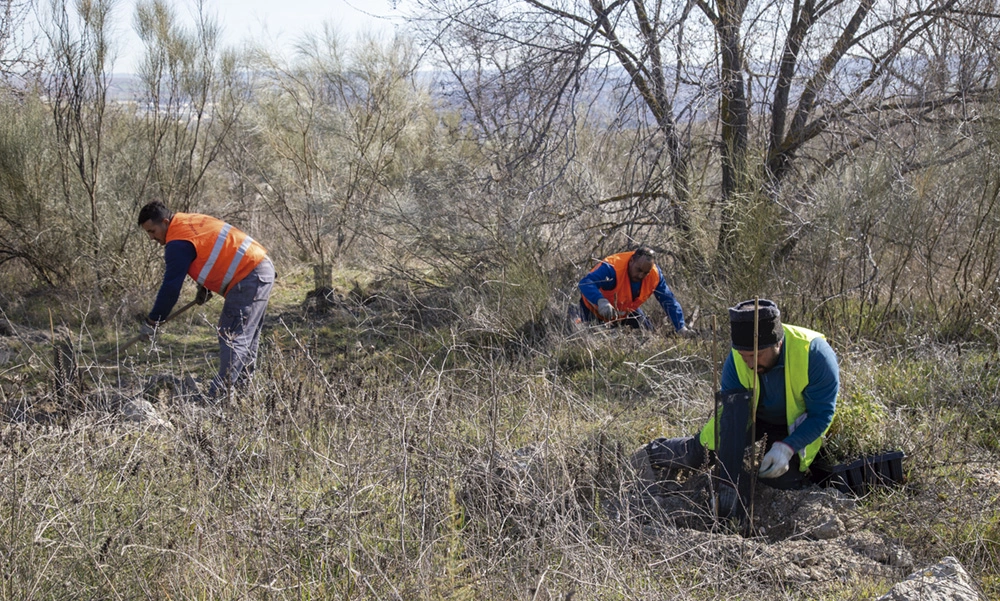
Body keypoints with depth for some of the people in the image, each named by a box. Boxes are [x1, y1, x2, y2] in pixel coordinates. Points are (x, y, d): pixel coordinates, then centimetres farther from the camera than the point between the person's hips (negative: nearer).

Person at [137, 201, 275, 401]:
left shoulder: (179, 243, -14)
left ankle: (219, 396, -14)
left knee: (232, 338, -12)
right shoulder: (189, 221, 15)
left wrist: (152, 322, -6)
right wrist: (204, 288, 22)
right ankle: (241, 387, 21)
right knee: (247, 336, 15)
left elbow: (171, 287, -13)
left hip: (247, 278, -11)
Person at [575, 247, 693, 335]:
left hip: (626, 311, 6)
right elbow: (585, 283, -52)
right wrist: (601, 302, -69)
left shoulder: (654, 274, -22)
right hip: (598, 307, -5)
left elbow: (669, 301, -15)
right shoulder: (612, 268, -40)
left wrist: (681, 328, -22)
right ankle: (577, 315, 20)